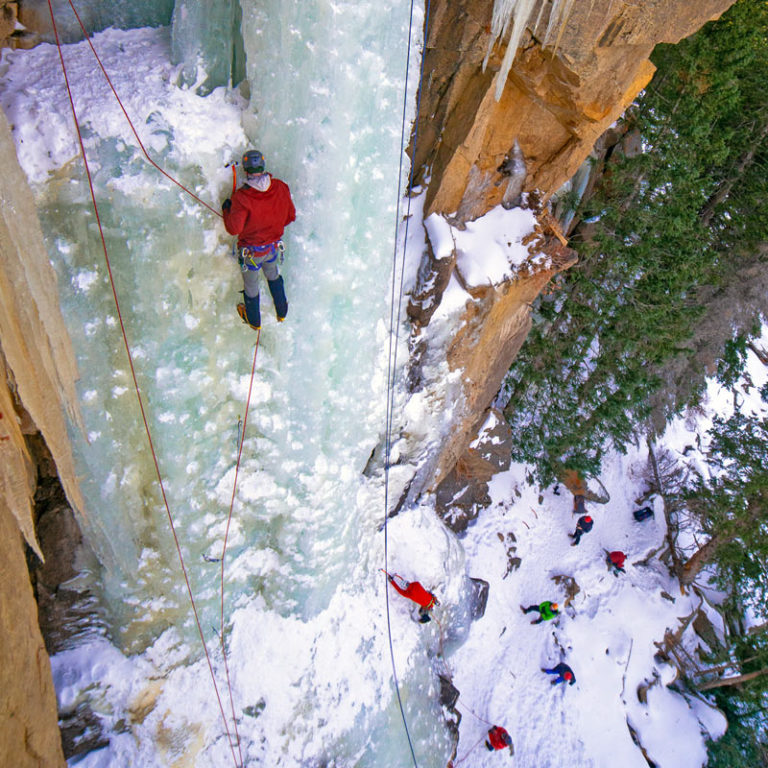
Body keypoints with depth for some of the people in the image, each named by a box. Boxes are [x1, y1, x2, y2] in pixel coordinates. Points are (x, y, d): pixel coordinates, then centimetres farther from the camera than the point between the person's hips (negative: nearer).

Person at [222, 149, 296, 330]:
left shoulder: (242, 197, -29)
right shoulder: (281, 188, -15)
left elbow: (234, 228, -30)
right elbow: (290, 216, -2)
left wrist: (227, 210, -12)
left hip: (251, 251, -4)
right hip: (273, 246, 4)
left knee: (251, 286, 21)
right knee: (273, 276, 32)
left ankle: (254, 320, 45)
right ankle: (282, 312, 48)